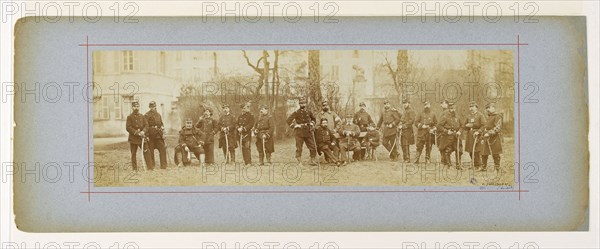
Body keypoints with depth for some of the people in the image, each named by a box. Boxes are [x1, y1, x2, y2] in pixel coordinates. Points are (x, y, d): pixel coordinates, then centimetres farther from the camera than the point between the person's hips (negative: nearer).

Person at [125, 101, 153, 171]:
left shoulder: (142, 116, 11)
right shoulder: (130, 117, -1)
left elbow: (146, 125, 7)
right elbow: (128, 127, -8)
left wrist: (143, 131, -13)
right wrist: (136, 132, -17)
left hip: (142, 137, 3)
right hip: (133, 138, -3)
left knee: (146, 152, -3)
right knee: (133, 154, 1)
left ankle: (150, 167, 0)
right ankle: (134, 169, 8)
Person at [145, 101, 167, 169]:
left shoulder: (158, 114, 16)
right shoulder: (147, 115, -3)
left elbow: (162, 124, 21)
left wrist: (163, 133, 11)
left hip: (159, 135, 5)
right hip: (151, 135, -5)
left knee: (163, 149, 1)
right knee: (151, 151, 1)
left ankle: (163, 166, 5)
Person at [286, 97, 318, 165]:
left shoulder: (308, 112, 9)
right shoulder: (296, 113, -3)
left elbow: (313, 118, 30)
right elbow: (288, 120, -5)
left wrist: (312, 124, 16)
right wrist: (294, 126, -9)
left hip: (309, 132, 3)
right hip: (300, 133, -3)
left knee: (313, 147, 0)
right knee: (299, 148, -1)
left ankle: (313, 161, 9)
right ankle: (299, 162, 4)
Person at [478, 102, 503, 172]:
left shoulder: (497, 117, -9)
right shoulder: (488, 117, 19)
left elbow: (497, 128, -19)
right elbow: (485, 126, 26)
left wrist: (489, 133, -27)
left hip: (494, 138, -8)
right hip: (486, 138, 8)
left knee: (495, 154, -2)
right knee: (484, 153, 9)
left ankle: (497, 169, 6)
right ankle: (483, 167, 19)